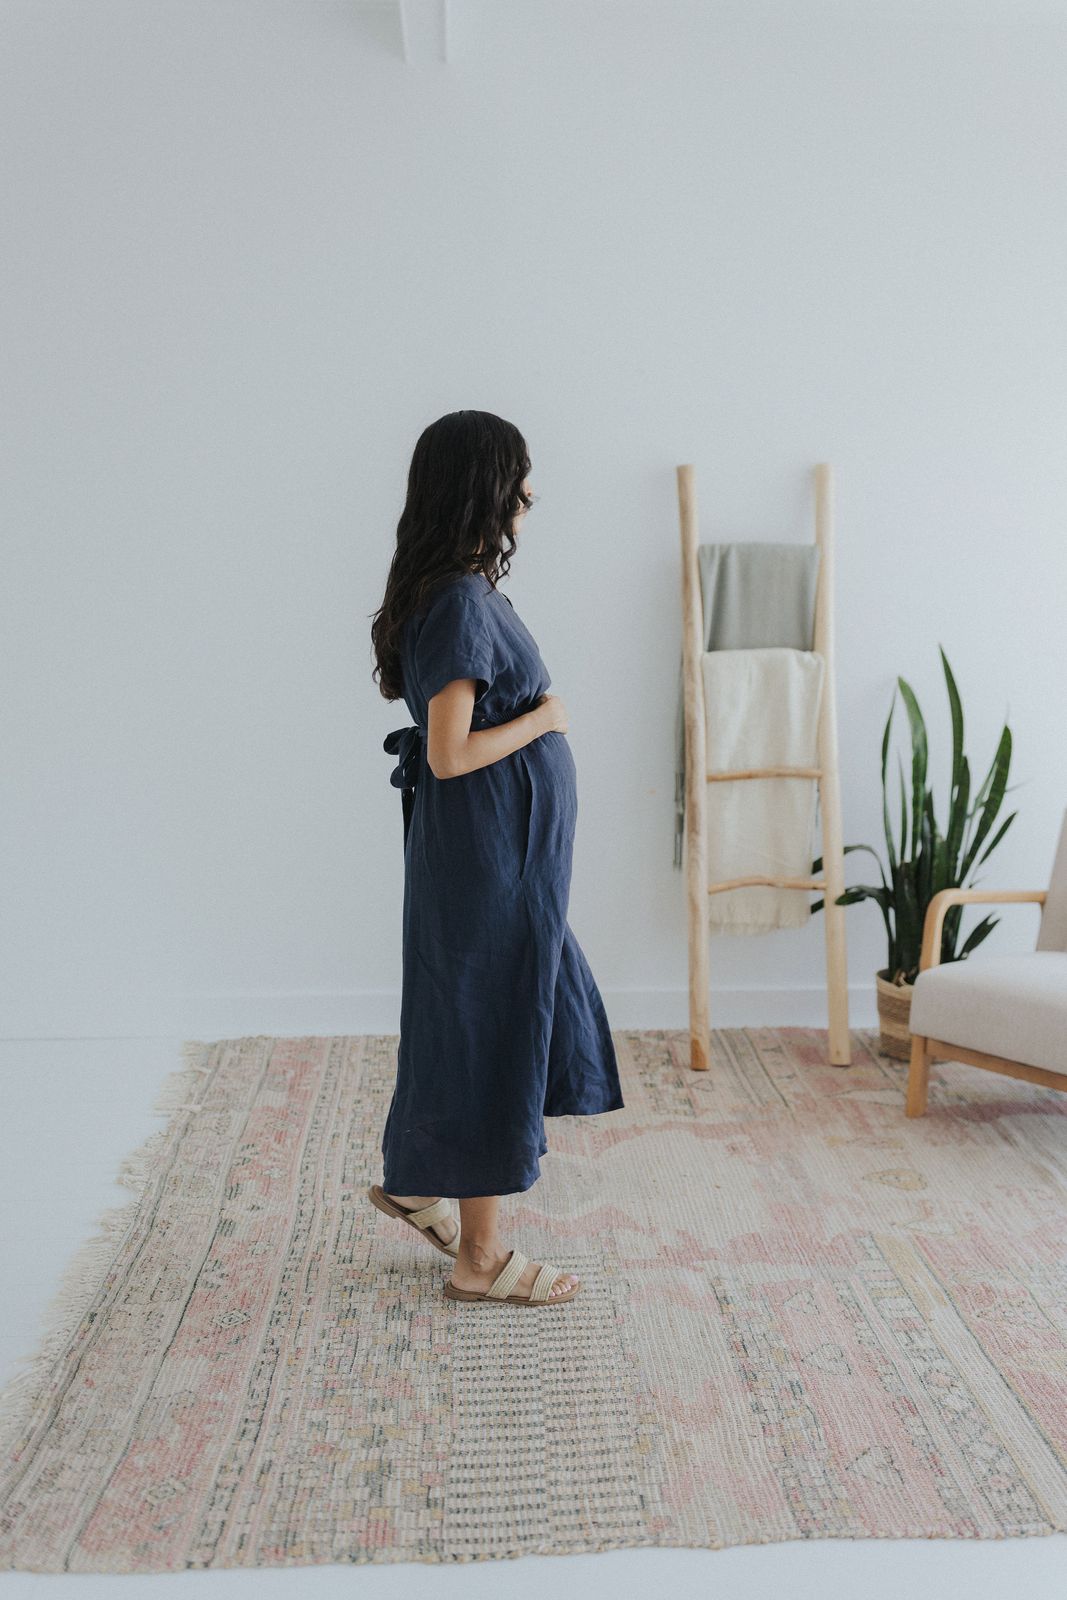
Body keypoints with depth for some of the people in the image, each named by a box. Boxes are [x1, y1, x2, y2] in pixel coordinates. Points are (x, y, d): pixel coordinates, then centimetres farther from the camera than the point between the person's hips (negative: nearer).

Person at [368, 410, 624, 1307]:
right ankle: (481, 1258, 17)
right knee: (495, 1026, 1)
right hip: (487, 850, -10)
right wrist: (543, 718, -12)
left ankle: (414, 1182, 34)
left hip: (506, 846, 10)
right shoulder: (461, 602, -20)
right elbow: (448, 754, -25)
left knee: (515, 1016, 20)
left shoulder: (459, 588, 10)